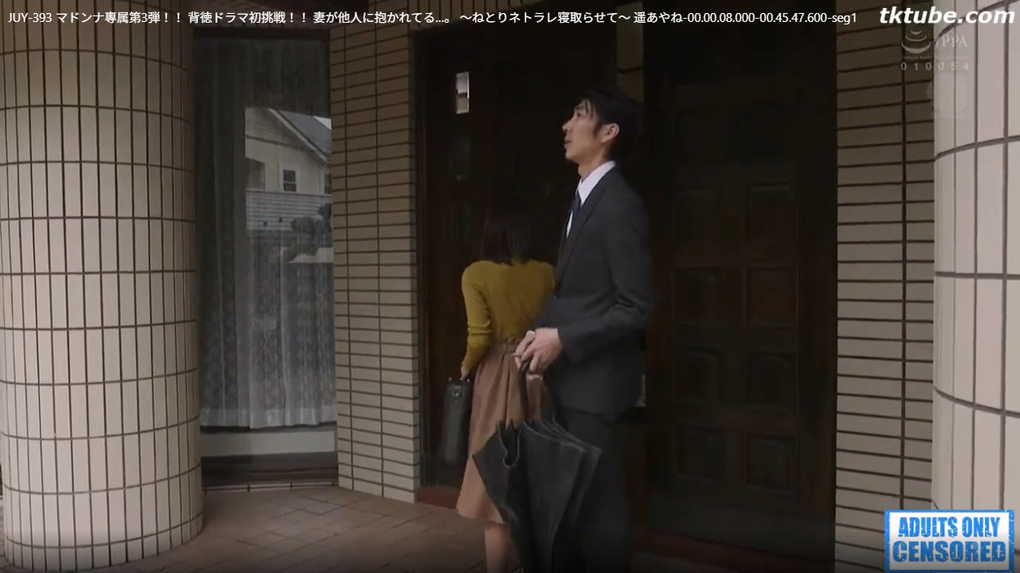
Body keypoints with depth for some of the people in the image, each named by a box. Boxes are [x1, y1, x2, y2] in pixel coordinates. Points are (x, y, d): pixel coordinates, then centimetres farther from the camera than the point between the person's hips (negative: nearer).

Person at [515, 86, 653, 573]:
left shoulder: (619, 205, -16)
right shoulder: (583, 198, 13)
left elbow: (636, 309, -18)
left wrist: (562, 339, -18)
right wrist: (543, 332, 3)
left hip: (595, 378, -9)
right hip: (569, 377, 9)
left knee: (600, 504, 3)